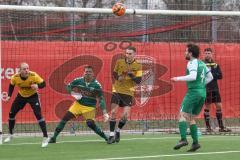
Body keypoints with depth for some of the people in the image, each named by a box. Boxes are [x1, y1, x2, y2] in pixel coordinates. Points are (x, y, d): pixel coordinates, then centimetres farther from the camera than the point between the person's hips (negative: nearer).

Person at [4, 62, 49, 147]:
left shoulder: (34, 76, -31)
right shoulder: (15, 77, -23)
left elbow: (43, 84, -23)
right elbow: (11, 86, -1)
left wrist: (37, 86, -44)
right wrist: (9, 96, -12)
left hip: (33, 96, -4)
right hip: (21, 96, 4)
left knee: (38, 115, -17)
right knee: (11, 114, 7)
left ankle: (45, 138, -11)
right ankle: (10, 135, 29)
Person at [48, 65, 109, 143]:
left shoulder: (96, 85, -14)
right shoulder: (78, 81, -7)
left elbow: (101, 99, -13)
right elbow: (69, 86, 9)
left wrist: (104, 112, -23)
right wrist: (72, 92, -12)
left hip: (89, 107, -3)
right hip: (78, 104, 3)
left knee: (91, 124, -17)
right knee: (65, 118, -8)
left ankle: (107, 138, 0)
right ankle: (54, 137, 0)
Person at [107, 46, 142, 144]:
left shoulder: (138, 66, -2)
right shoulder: (119, 62, 4)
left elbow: (138, 81, -6)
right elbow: (114, 73, 15)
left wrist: (131, 75, -24)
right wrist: (118, 77, -7)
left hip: (128, 92, -1)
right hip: (117, 90, 1)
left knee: (125, 115, -7)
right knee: (113, 112, -7)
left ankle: (118, 131, 20)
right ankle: (111, 135, 1)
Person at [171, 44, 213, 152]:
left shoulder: (192, 63, -8)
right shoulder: (202, 63, 18)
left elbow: (193, 76, -23)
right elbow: (210, 77, 26)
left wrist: (178, 78, -15)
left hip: (193, 92, -8)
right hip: (202, 92, 8)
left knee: (182, 115, -11)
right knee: (191, 118, 13)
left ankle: (183, 139, -27)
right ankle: (195, 142, 3)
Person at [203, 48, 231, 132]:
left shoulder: (216, 65, 10)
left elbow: (220, 76, 2)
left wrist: (211, 74, -12)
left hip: (215, 88, 4)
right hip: (207, 89, -4)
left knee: (219, 106, 3)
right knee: (207, 107, -1)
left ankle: (221, 127, 9)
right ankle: (208, 127, 7)